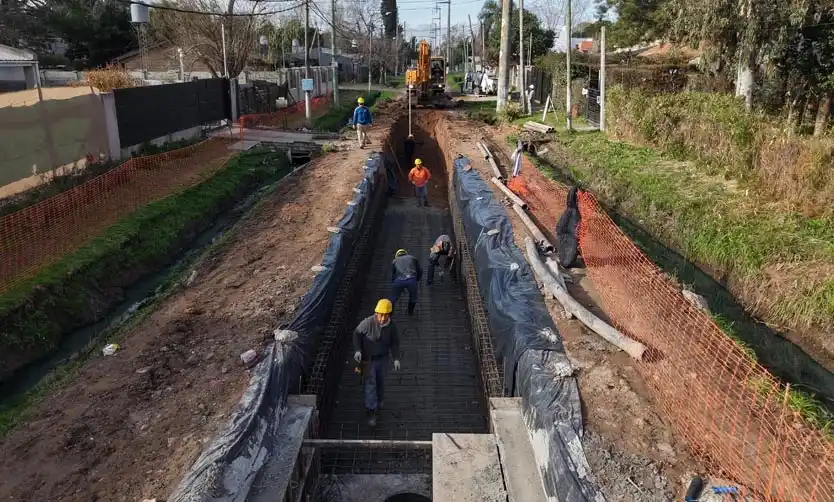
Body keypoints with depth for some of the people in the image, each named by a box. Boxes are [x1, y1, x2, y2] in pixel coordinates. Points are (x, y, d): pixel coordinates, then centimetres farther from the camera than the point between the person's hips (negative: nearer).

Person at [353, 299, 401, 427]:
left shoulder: (392, 325, -18)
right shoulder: (368, 322, -29)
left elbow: (395, 343, -6)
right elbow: (357, 334, -12)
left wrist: (396, 359, -14)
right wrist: (357, 350, -23)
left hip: (383, 358, 4)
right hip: (368, 359, -4)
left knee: (380, 381, 24)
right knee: (370, 384, -3)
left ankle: (378, 399, 53)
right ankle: (371, 412, 10)